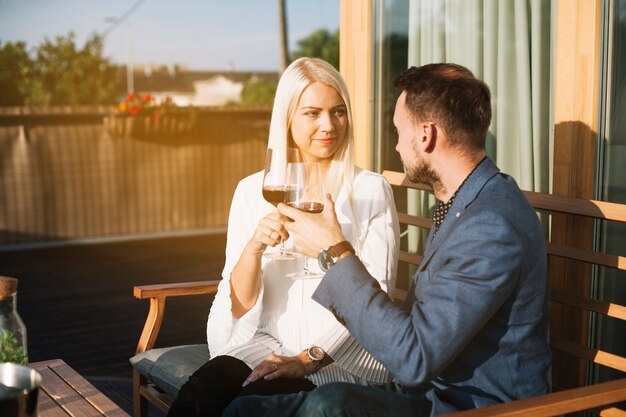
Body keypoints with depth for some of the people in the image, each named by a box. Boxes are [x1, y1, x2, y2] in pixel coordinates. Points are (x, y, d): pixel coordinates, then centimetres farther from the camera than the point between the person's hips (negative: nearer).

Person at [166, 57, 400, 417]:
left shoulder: (371, 190, 0)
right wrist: (255, 246, -18)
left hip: (342, 356, -2)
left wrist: (309, 358, -15)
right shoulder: (253, 190, 6)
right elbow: (240, 306, 2)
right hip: (267, 343, 3)